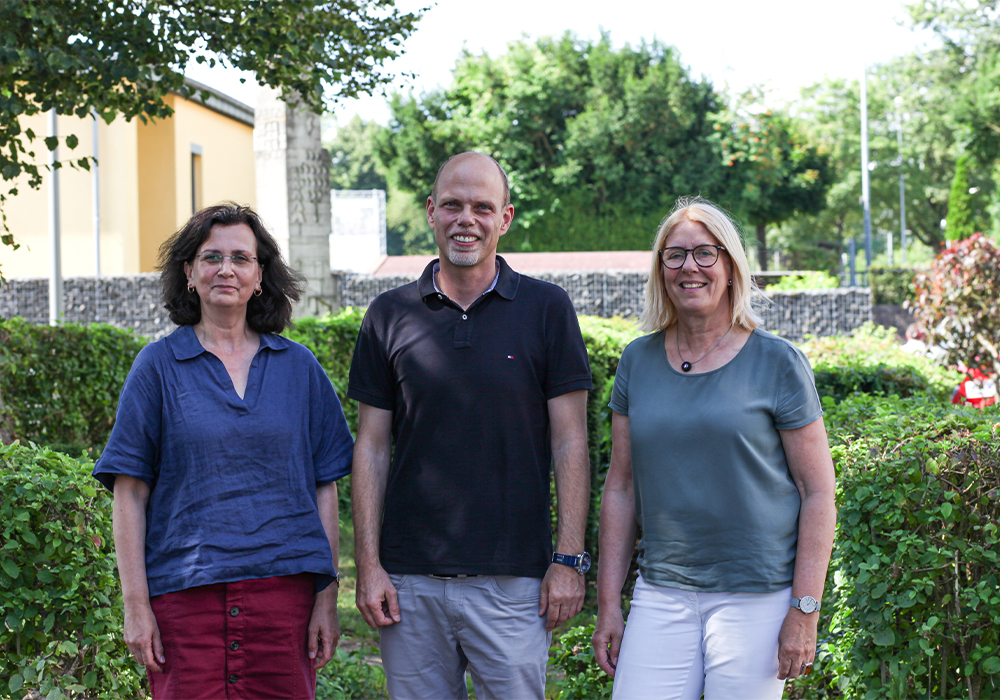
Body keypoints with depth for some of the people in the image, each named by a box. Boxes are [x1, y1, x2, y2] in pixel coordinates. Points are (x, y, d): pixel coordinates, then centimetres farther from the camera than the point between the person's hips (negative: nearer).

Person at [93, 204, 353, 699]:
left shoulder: (298, 366, 10)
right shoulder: (158, 366, 4)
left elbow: (324, 487, 10)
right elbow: (130, 494, 2)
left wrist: (327, 598, 3)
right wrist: (136, 605, -5)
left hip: (284, 585, 2)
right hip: (186, 594, -1)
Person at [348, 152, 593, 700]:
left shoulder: (546, 309, 1)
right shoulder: (390, 315, 6)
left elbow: (570, 442, 0)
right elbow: (372, 447, 7)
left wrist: (569, 559, -6)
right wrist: (368, 565, 0)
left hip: (512, 579, -2)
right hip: (410, 580, 2)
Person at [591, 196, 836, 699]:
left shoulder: (777, 362, -2)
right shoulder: (638, 361, 9)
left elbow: (818, 493, -3)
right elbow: (621, 488, 12)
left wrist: (804, 611, -9)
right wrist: (608, 605, 8)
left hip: (757, 596, -3)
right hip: (661, 595, 3)